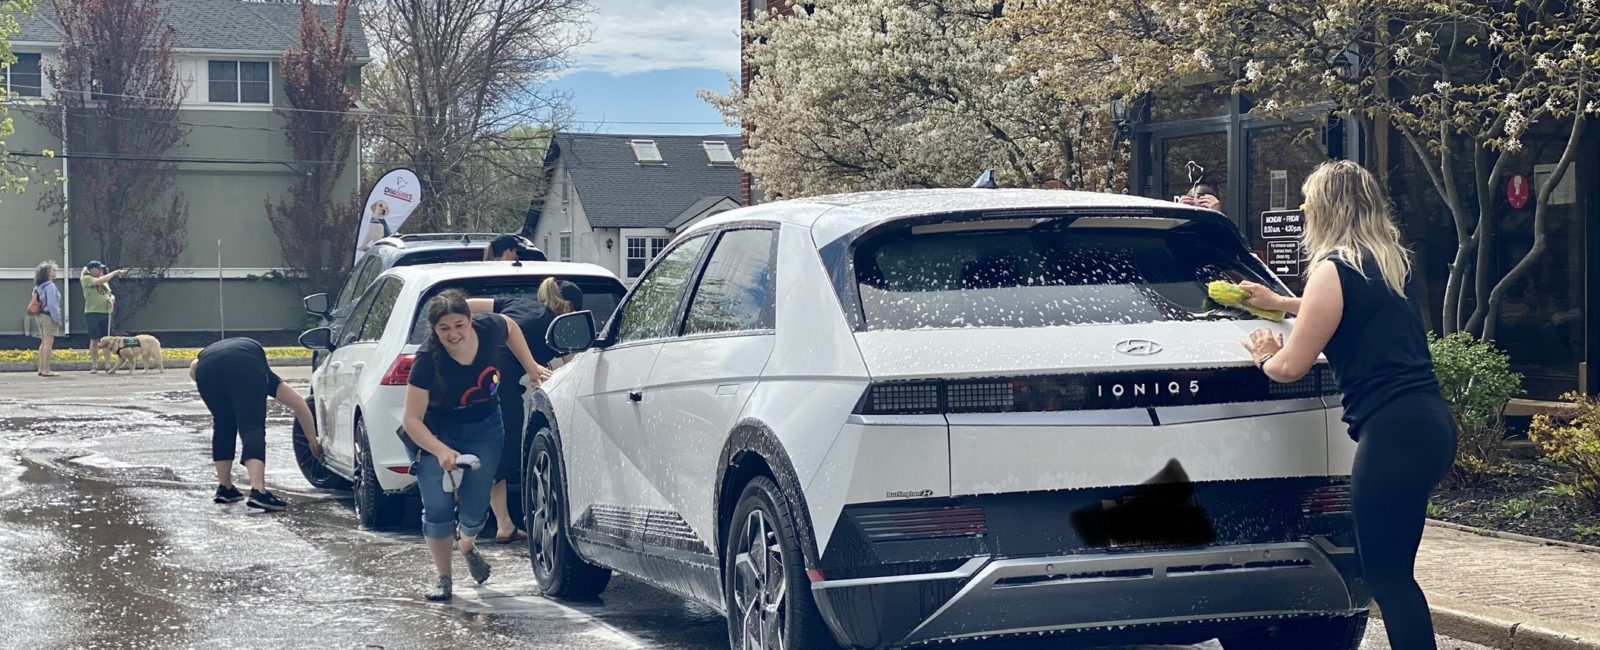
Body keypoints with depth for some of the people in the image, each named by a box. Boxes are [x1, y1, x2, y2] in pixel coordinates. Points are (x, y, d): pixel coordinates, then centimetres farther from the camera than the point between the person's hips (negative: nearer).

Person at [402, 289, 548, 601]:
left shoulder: (489, 329, -21)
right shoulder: (428, 360, -29)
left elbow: (510, 326, 7)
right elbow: (411, 420, -26)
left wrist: (532, 367, 3)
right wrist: (441, 451, -39)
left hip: (485, 429, 2)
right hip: (438, 434, -2)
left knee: (475, 510, 0)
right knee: (437, 511, -13)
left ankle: (468, 546, 37)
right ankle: (443, 580, 10)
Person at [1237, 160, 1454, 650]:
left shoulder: (1335, 269, -8)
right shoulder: (1395, 262, 17)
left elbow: (1291, 366, -6)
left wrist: (1264, 355, 16)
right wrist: (1279, 302, 49)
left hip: (1393, 430, -9)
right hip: (1430, 422, 9)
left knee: (1386, 574, -4)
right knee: (1391, 569, 16)